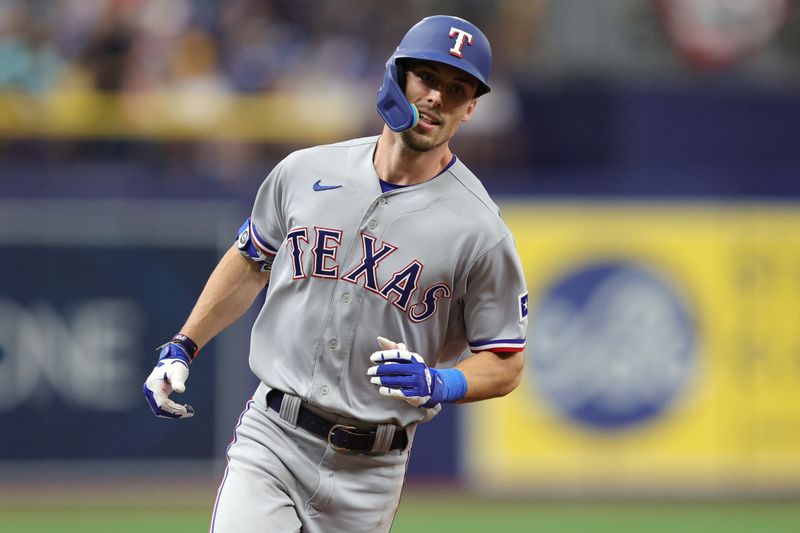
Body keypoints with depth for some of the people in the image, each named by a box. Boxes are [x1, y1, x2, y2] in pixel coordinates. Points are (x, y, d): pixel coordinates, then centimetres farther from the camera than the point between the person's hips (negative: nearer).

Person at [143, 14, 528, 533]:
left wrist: (437, 384, -21)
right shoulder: (304, 172, 4)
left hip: (368, 472, -1)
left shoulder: (480, 231, -6)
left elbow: (505, 365, -2)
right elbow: (249, 264, 21)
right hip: (271, 440, 1)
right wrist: (181, 349, 14)